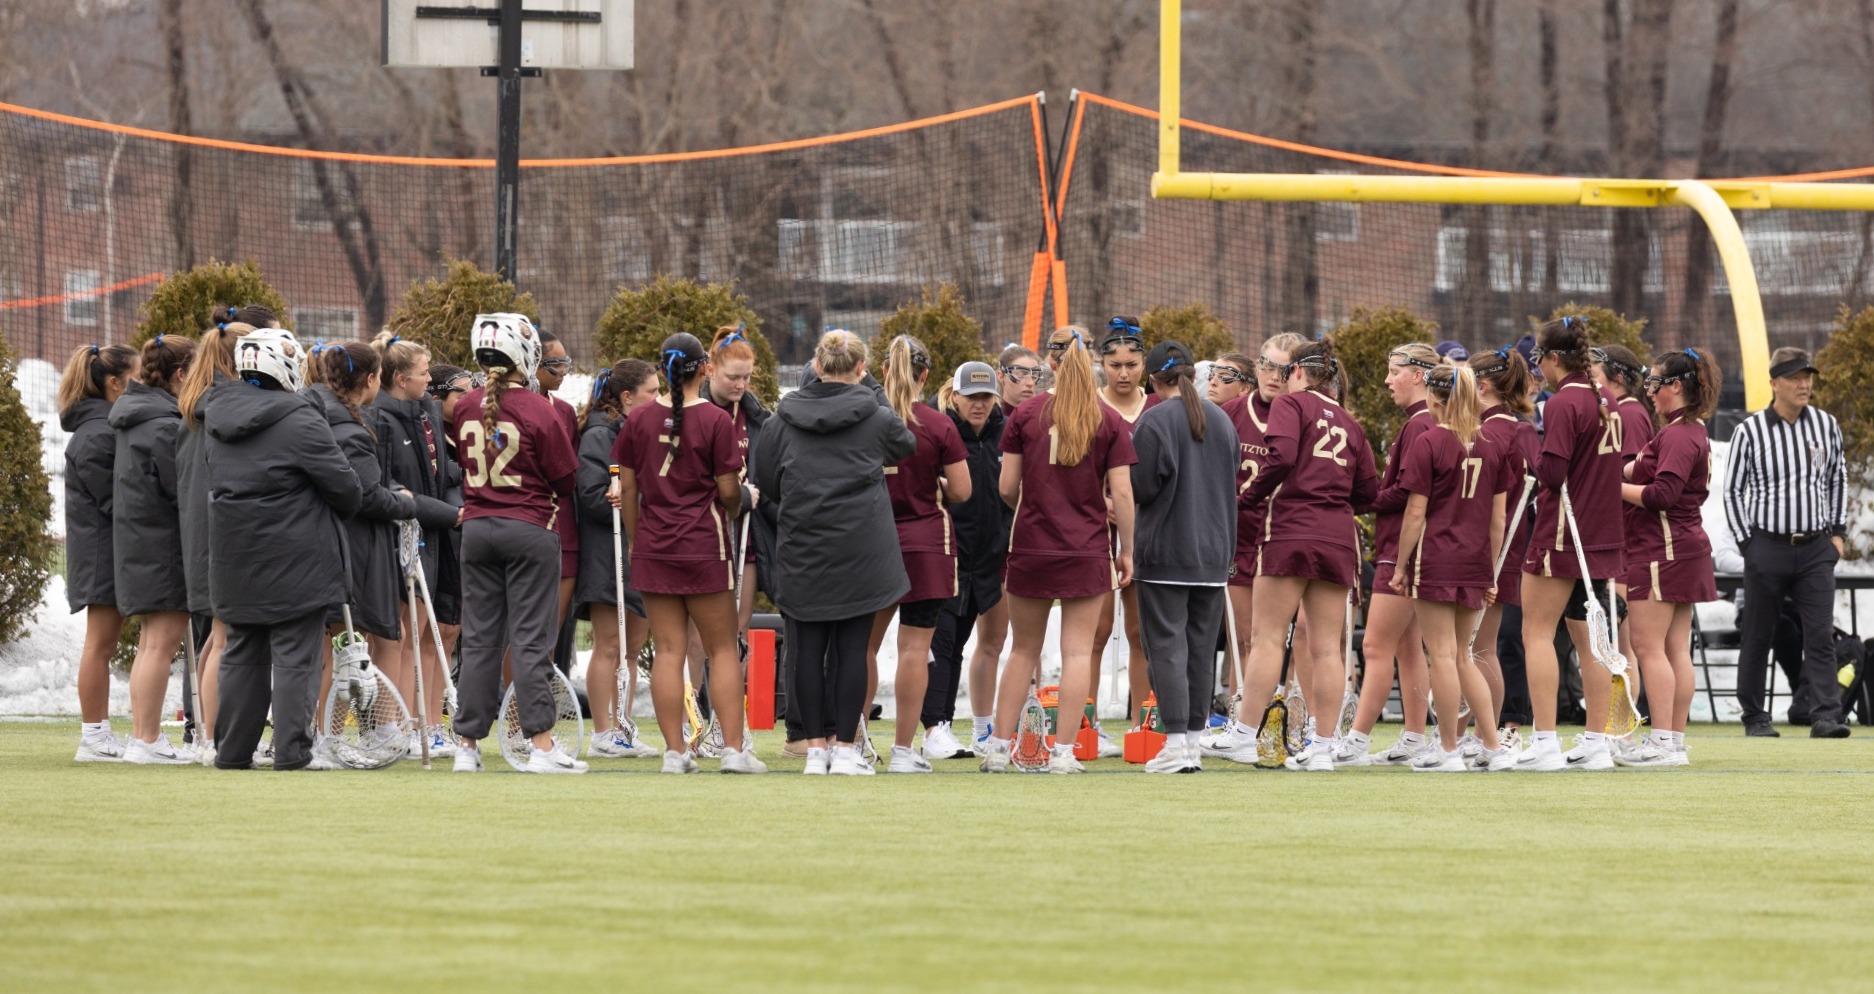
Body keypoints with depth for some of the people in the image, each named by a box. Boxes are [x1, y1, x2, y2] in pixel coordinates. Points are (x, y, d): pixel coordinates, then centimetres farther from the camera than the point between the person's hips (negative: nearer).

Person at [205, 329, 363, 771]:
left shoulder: (218, 420, 7)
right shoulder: (298, 420, -15)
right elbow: (344, 485, -10)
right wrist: (344, 509, 11)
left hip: (234, 559, 6)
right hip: (294, 564, -6)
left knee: (242, 653, 14)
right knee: (295, 656, -2)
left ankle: (232, 750, 15)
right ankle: (292, 750, -5)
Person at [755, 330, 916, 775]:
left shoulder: (784, 418, 2)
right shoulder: (877, 420, -2)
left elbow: (764, 479, 8)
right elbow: (907, 447, 17)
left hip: (801, 550, 2)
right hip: (860, 550, -2)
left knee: (808, 649, 5)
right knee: (851, 647, 2)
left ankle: (815, 747, 6)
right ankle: (845, 748, 1)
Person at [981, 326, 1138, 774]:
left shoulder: (1026, 414, -2)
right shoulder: (1110, 421, -4)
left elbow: (1006, 487, 0)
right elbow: (1121, 493, -5)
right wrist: (1126, 550, 5)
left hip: (1031, 547, 1)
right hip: (1088, 550, -1)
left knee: (1024, 650, 12)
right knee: (1077, 651, 2)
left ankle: (998, 747, 10)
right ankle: (1064, 751, -2)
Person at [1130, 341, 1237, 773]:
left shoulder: (1155, 420, -12)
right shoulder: (1222, 420, 9)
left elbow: (1140, 487, -14)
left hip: (1165, 548, -6)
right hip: (1214, 550, 6)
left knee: (1166, 643, -5)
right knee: (1202, 646, 10)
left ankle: (1177, 742, -13)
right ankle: (1195, 735, 12)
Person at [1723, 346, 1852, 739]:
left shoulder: (1826, 425, 6)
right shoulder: (1749, 432, -3)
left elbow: (1837, 479, 17)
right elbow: (1733, 491, 3)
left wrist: (1837, 531, 10)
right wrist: (1747, 543, -3)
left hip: (1816, 548, 2)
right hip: (1767, 545, -2)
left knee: (1821, 634, -8)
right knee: (1757, 637, 4)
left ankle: (1824, 715, -12)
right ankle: (1754, 716, 14)